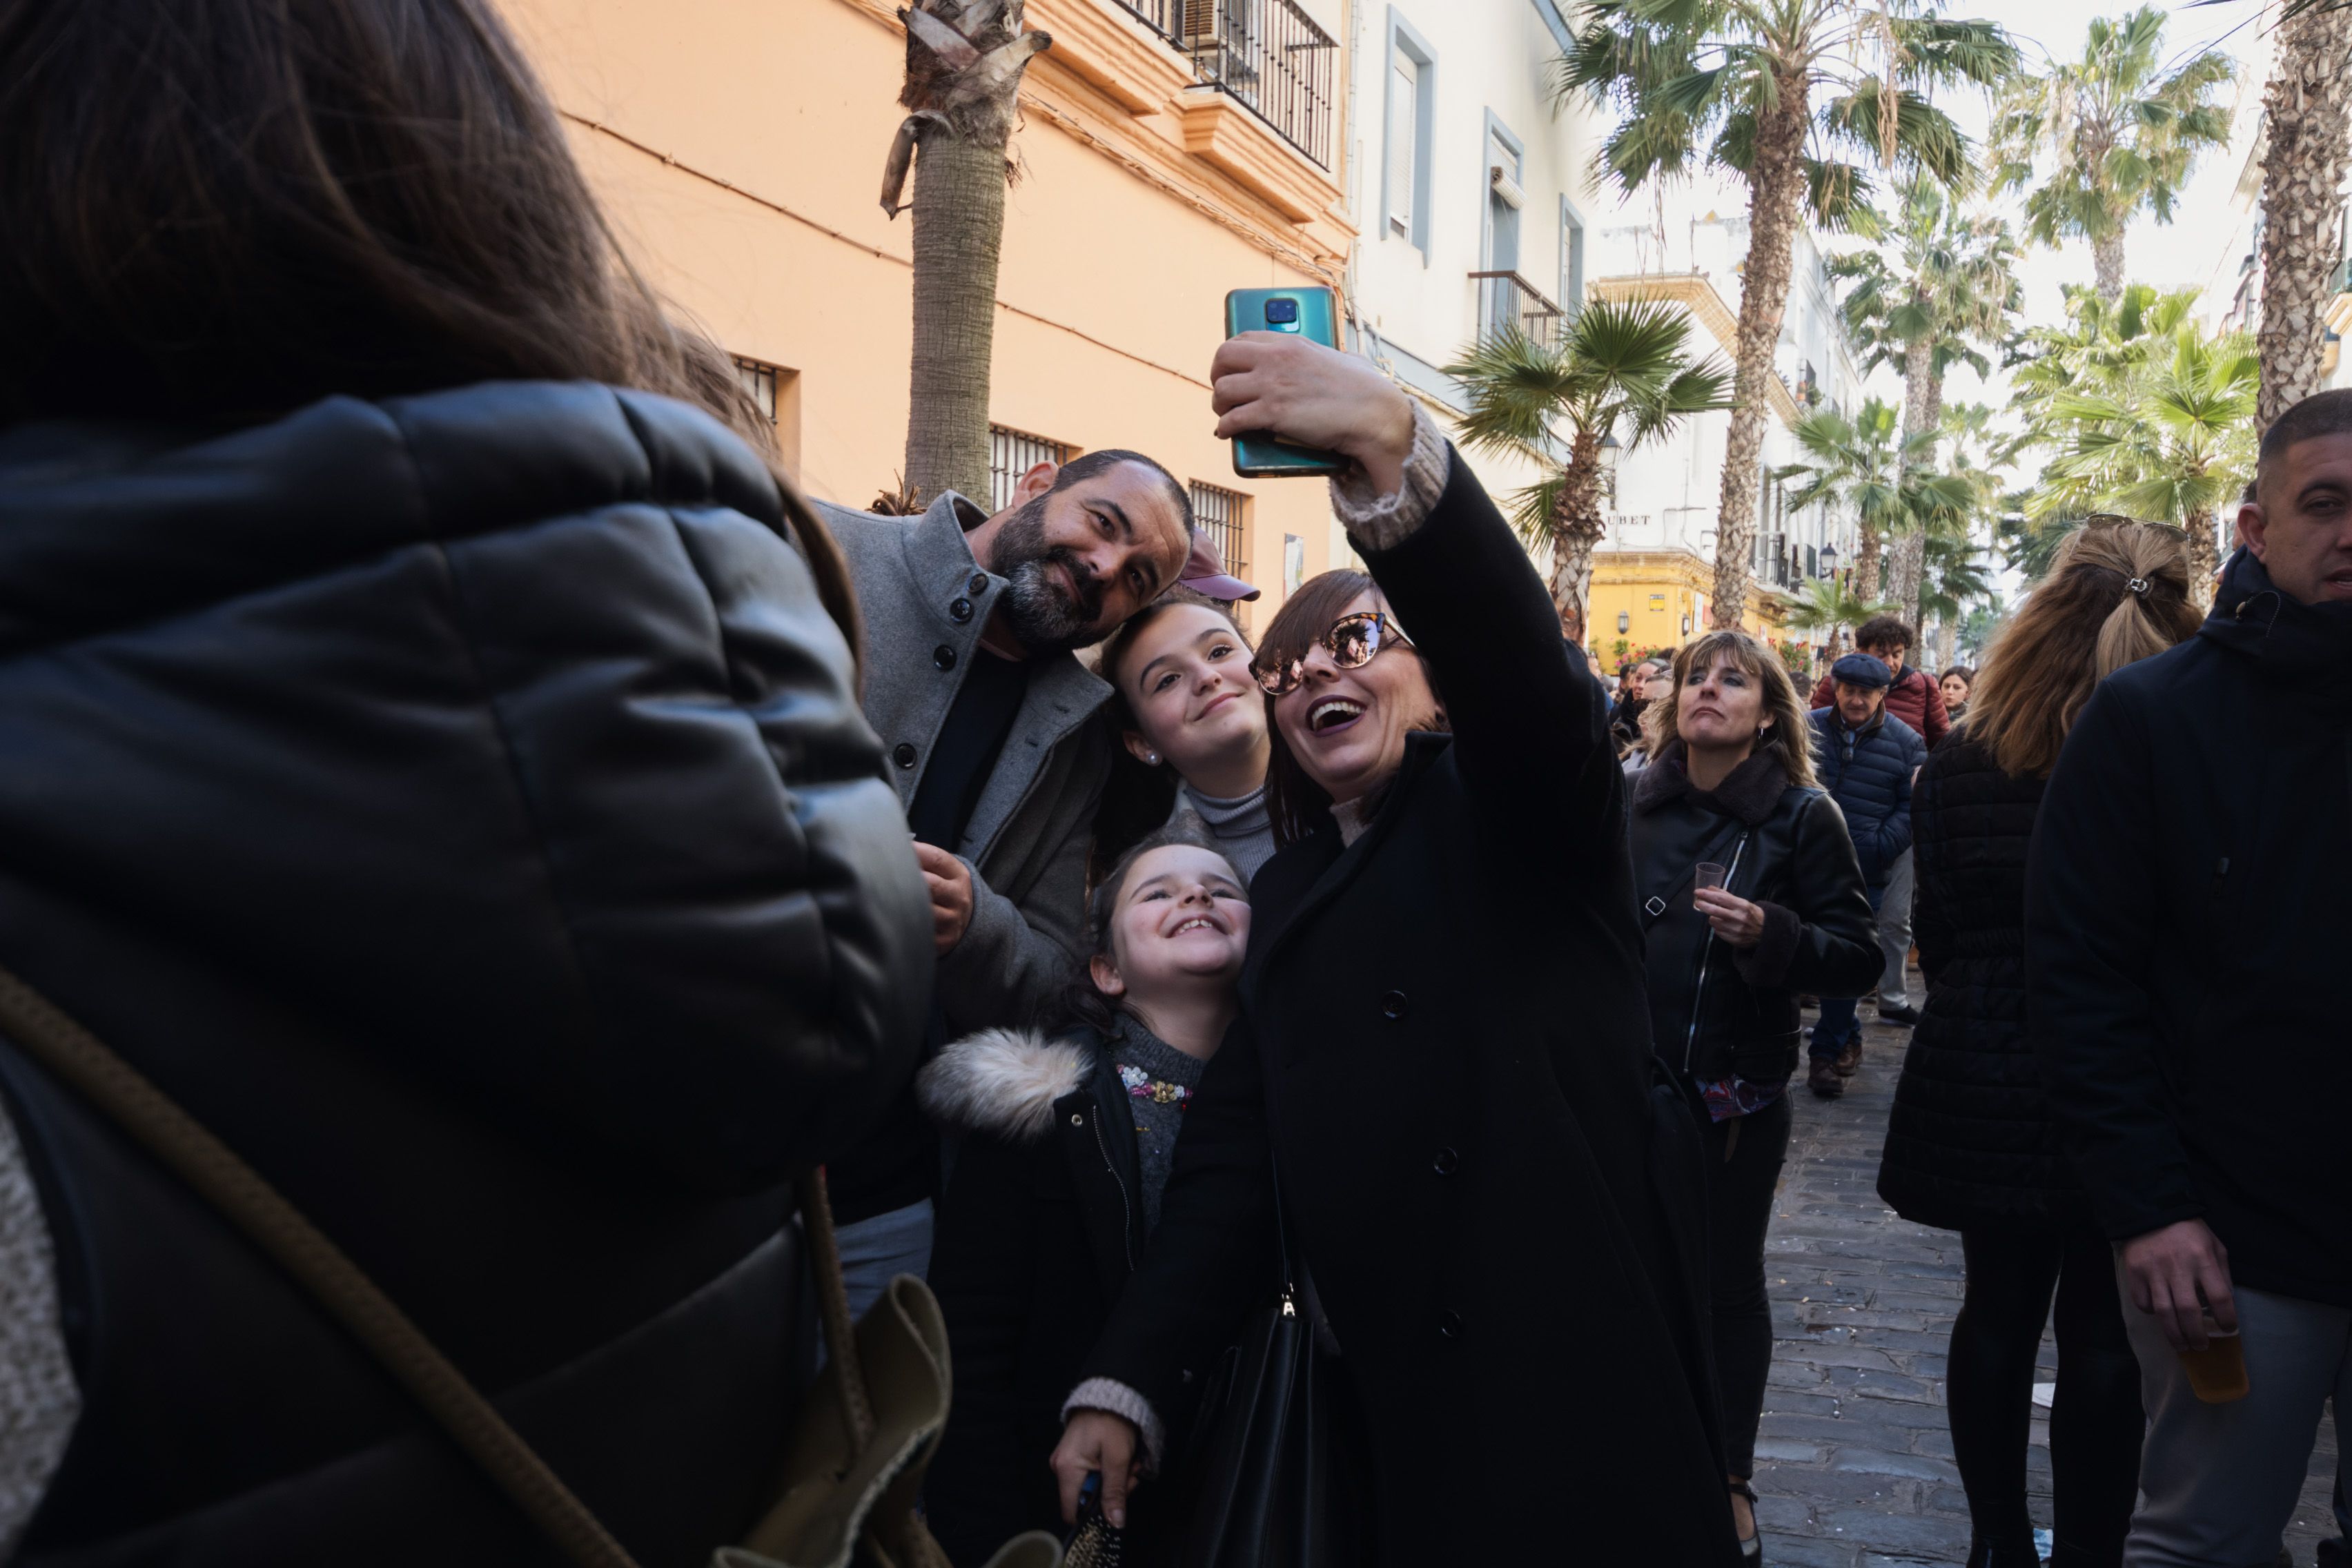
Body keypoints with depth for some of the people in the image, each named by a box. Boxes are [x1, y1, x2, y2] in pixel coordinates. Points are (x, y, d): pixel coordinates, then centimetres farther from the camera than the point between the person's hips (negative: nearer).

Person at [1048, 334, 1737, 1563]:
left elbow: (1520, 659, -25)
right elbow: (1230, 1160, 6)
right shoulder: (1285, 899, 13)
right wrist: (1122, 1386, -6)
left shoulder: (1514, 810, -1)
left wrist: (1391, 442, -40)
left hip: (1579, 1392, -5)